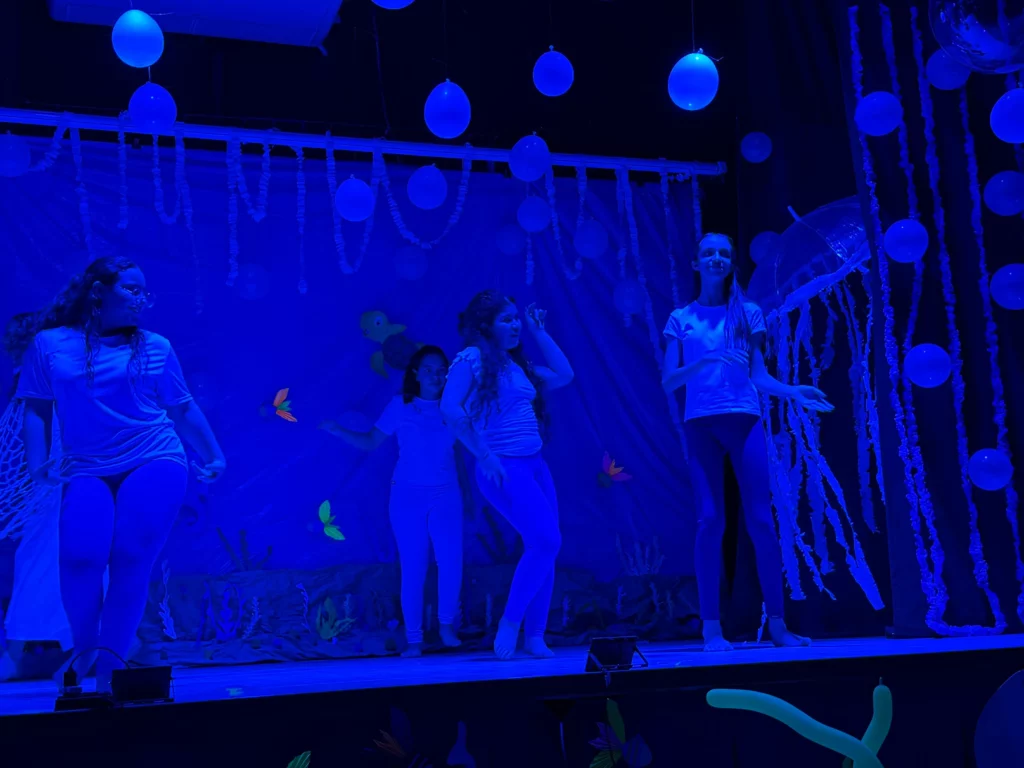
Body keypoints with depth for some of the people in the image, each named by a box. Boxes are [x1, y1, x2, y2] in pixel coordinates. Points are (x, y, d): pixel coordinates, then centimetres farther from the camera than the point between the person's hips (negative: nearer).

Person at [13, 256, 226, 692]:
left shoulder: (156, 348, 11)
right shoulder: (49, 344, 8)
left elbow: (184, 409, 18)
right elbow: (36, 411, 10)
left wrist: (214, 456, 17)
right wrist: (37, 463, -2)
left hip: (155, 462, 1)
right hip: (87, 472, 0)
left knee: (131, 561, -14)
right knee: (81, 558, -20)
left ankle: (108, 669, -5)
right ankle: (83, 651, 6)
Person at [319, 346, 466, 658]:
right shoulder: (401, 406, 1)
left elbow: (457, 452, 10)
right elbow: (371, 442, 2)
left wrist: (462, 490, 10)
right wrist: (338, 431, -10)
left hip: (446, 497, 1)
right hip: (408, 496, -1)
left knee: (451, 565, -8)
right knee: (412, 569, 0)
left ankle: (446, 625, 16)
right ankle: (414, 639, 9)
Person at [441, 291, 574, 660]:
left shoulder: (517, 363, 17)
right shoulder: (472, 358, -6)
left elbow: (563, 375, 21)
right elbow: (450, 408, -17)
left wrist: (539, 331, 20)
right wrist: (484, 455, -16)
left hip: (534, 464, 8)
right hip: (504, 468, -8)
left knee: (544, 547, 3)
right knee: (546, 541, -18)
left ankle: (535, 637, 11)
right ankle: (509, 625, -4)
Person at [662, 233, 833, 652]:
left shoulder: (748, 313, 13)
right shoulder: (682, 318, 11)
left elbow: (759, 375, 10)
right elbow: (668, 382, 4)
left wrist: (794, 392, -7)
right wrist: (703, 361, -13)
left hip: (744, 420, 1)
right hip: (701, 423, 0)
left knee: (761, 520, -3)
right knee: (710, 521, -4)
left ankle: (777, 624, 3)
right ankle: (711, 627, 0)